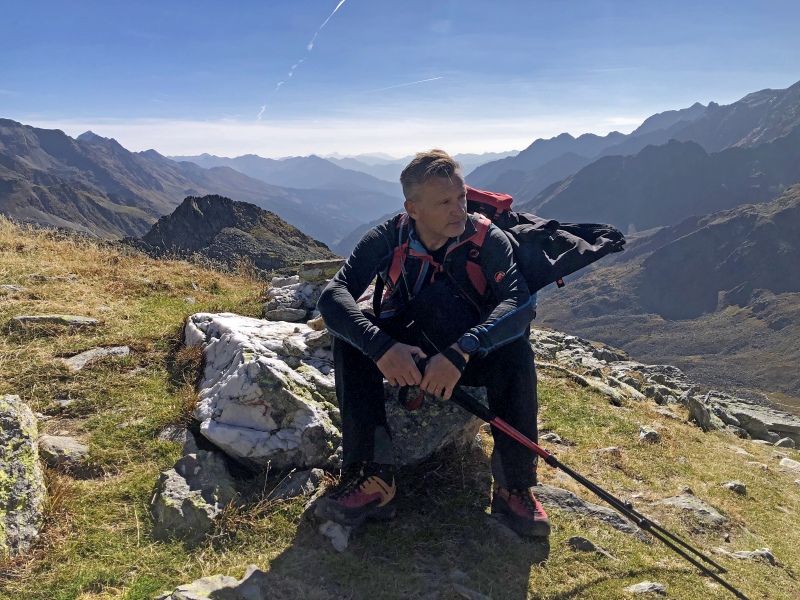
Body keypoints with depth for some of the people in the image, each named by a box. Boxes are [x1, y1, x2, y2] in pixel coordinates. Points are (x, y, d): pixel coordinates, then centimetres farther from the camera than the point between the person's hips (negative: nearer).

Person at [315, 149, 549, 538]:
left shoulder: (488, 240, -17)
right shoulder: (388, 240, -15)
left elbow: (520, 302, -31)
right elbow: (334, 294, -26)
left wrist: (461, 352, -46)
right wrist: (380, 346, -43)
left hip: (473, 358, -1)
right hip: (403, 355, 1)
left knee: (515, 347, -32)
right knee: (352, 338, -27)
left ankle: (514, 487, -24)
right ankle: (372, 479, -28)